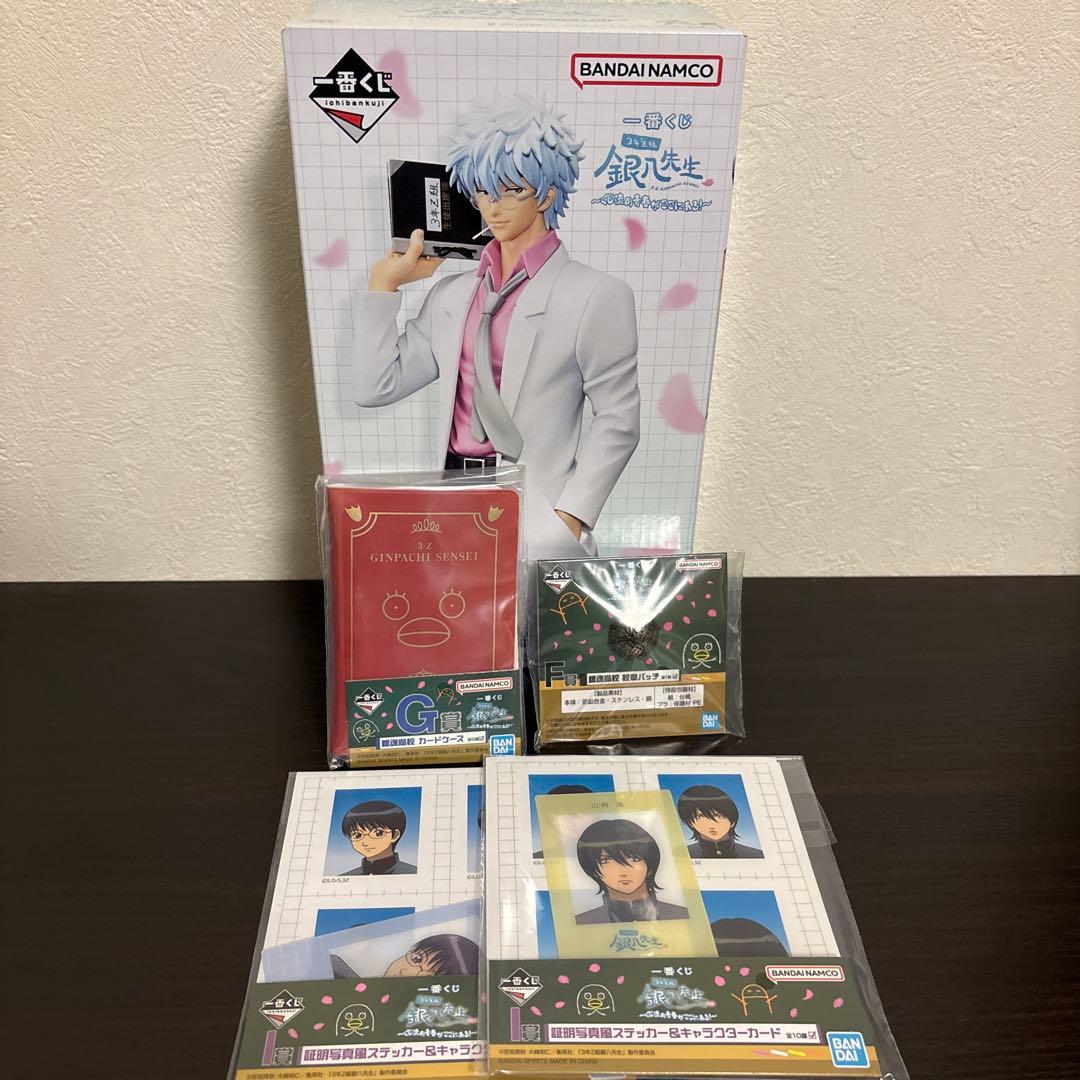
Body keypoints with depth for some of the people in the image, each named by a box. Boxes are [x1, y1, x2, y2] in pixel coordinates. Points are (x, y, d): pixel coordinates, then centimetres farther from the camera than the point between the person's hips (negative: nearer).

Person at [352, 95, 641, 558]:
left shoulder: (595, 296, -1)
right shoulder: (450, 294, 15)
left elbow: (617, 421, -3)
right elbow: (375, 387, 13)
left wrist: (569, 520, -12)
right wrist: (383, 283, 11)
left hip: (537, 517, -4)